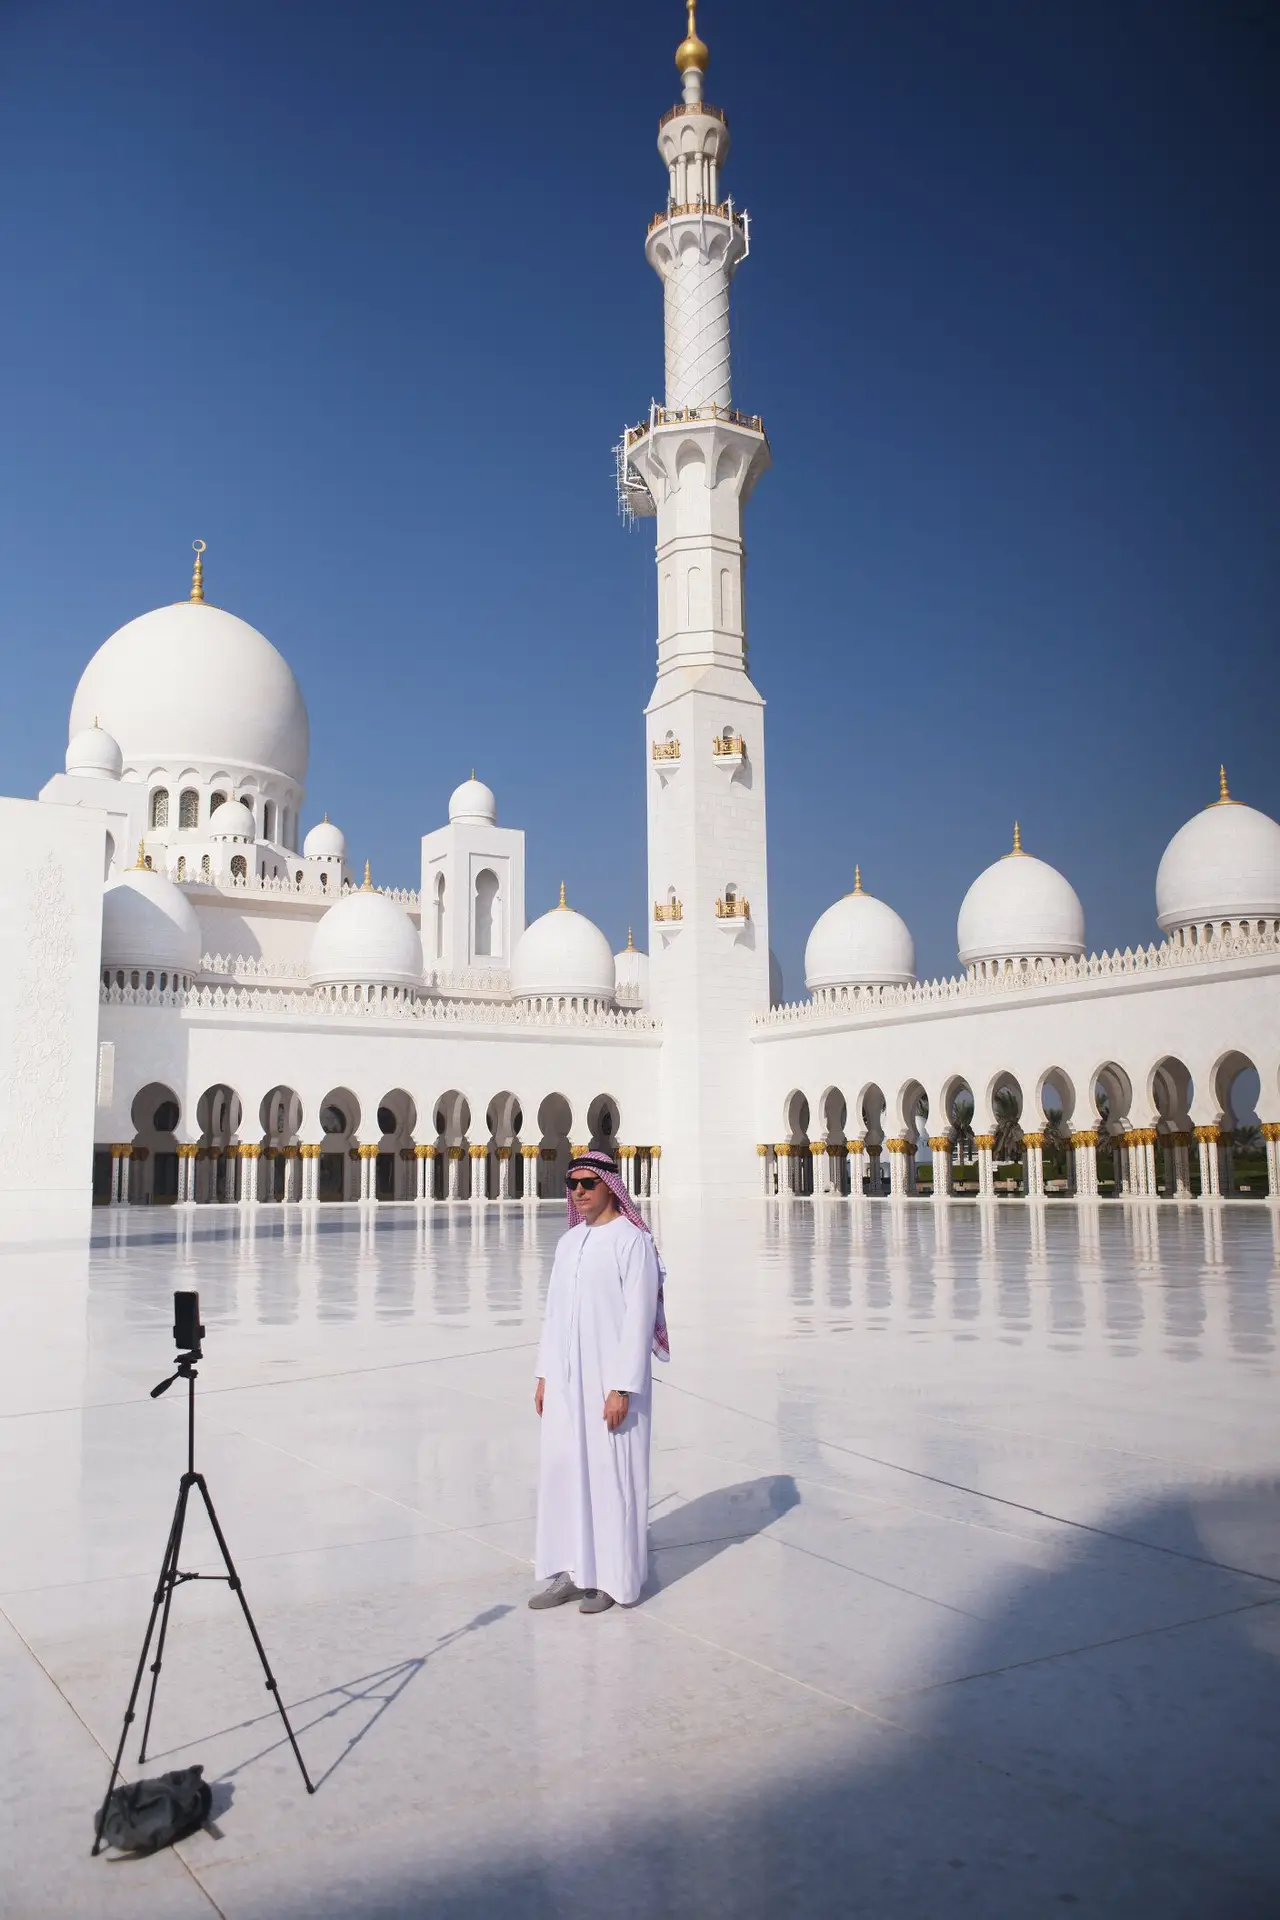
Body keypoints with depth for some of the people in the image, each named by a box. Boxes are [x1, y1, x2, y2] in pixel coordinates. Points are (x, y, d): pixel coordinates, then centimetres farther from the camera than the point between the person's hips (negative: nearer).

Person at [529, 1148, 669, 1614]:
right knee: (563, 1469, 9)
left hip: (610, 1378, -7)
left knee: (611, 1473, 1)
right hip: (566, 1379, 7)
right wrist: (544, 1375, 12)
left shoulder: (632, 1240, -11)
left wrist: (622, 1387, -17)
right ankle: (574, 1572, 20)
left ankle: (614, 1577, 14)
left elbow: (639, 1316, -14)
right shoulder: (569, 1242, 11)